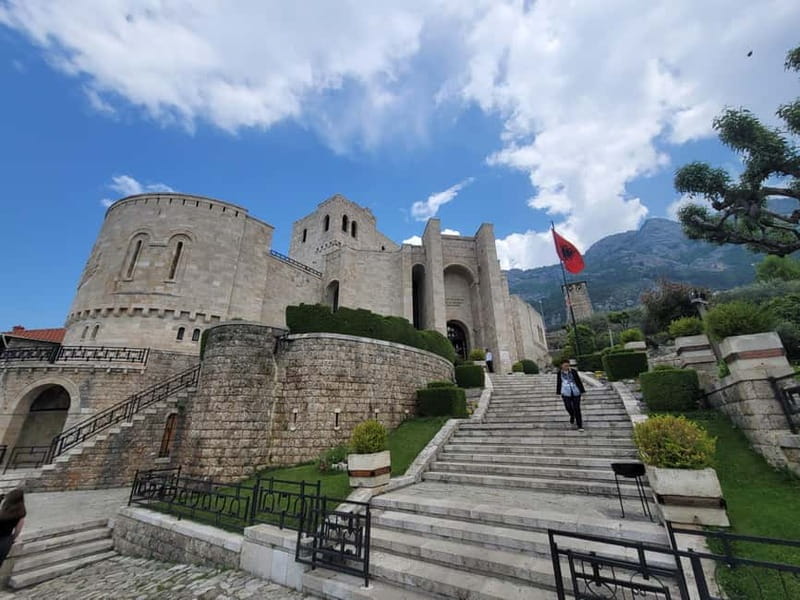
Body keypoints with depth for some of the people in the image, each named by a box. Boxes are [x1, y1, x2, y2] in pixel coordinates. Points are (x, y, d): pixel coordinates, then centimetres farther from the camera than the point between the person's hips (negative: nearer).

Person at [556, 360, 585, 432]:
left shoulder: (573, 371, -3)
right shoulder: (560, 373, 2)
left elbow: (578, 381, 2)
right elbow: (558, 383, 11)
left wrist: (582, 391, 2)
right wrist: (558, 392, 16)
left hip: (576, 392, -1)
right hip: (566, 393, 1)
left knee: (577, 409, -1)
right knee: (568, 407, -6)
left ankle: (580, 426, 10)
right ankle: (572, 416, 29)